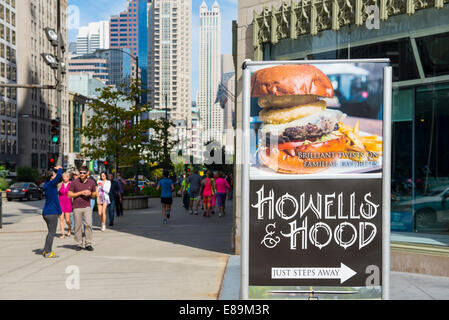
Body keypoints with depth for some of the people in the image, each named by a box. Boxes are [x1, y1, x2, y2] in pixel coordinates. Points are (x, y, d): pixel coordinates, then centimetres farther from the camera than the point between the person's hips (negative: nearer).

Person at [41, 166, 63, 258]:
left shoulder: (47, 184, 10)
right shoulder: (51, 184, -14)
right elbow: (59, 175, -20)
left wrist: (55, 169, 17)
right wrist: (59, 169, 0)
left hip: (46, 212, 9)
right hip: (52, 213, -9)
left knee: (51, 232, 17)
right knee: (52, 233, -4)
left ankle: (46, 250, 21)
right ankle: (48, 252, -4)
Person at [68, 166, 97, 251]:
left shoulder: (91, 182, 6)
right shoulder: (74, 182, -1)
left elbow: (94, 194, 16)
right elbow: (69, 195, -2)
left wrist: (90, 193, -8)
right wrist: (81, 193, -12)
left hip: (87, 206, 1)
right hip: (77, 207, -1)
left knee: (88, 224, -8)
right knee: (78, 226, 1)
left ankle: (88, 244, -2)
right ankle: (79, 244, 10)